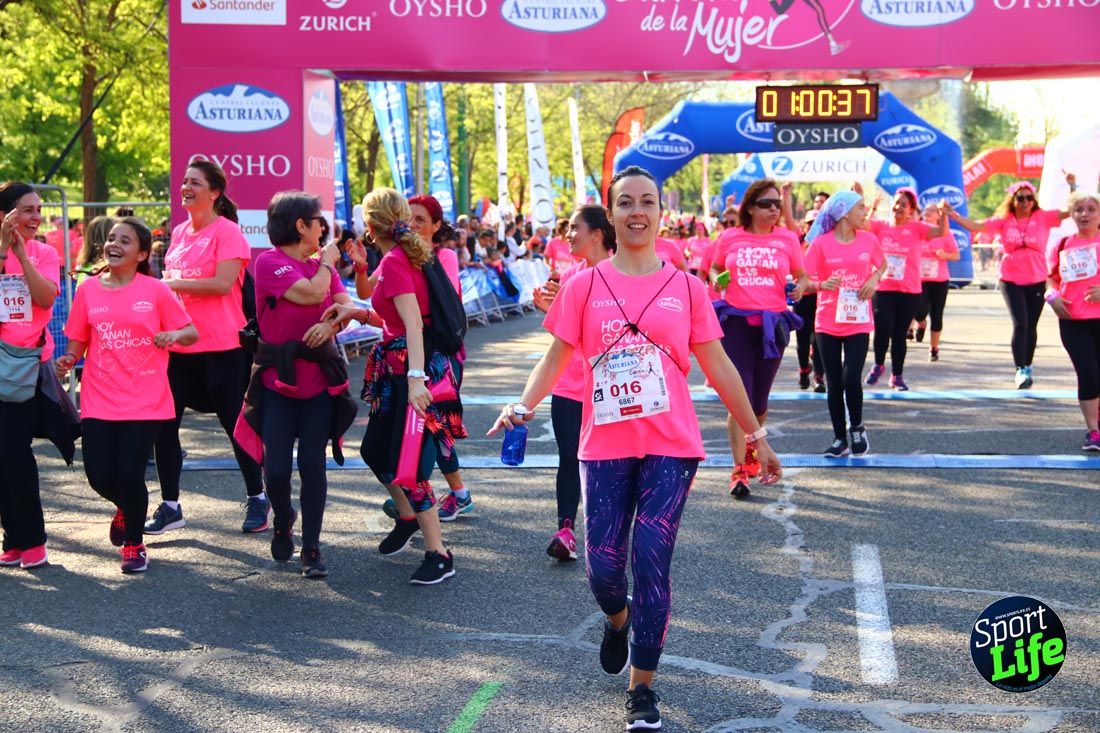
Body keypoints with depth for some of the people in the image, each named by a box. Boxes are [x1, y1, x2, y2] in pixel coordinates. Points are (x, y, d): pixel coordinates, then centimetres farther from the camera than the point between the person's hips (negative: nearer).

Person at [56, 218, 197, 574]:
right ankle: (125, 508, 35)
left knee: (129, 475, -7)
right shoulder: (88, 290, 5)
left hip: (145, 401, -2)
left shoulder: (156, 291, -2)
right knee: (100, 475, -3)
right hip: (98, 401, 3)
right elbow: (78, 342, 11)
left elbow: (192, 333, 0)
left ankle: (134, 545, 18)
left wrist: (174, 335, -21)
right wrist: (68, 359, -10)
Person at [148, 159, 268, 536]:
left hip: (220, 347, -7)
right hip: (178, 344, 7)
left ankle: (258, 498, 20)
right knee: (163, 422, 5)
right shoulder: (179, 232, 12)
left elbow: (223, 283, -20)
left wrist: (174, 283, -16)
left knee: (234, 422, 3)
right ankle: (170, 505, 16)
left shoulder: (227, 232, -9)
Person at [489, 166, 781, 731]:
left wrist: (756, 435, 11)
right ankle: (618, 620, 40)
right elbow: (556, 357, 3)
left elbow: (717, 366, 9)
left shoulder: (686, 288, 3)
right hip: (605, 447, 1)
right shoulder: (583, 286, 2)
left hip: (671, 448, 0)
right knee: (603, 565, 2)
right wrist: (523, 406, -15)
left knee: (651, 561, -5)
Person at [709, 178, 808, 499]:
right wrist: (717, 279, -3)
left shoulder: (787, 239, 4)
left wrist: (800, 288, -9)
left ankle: (751, 449, 39)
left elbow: (801, 276, 13)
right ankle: (739, 469, -7)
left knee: (759, 400, 11)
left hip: (771, 324, 1)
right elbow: (715, 268, 19)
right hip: (736, 321, -1)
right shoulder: (730, 238, 4)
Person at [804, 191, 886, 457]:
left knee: (851, 378, -12)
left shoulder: (869, 240, 1)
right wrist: (822, 284, -25)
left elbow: (882, 263, 20)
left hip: (858, 323, 1)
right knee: (834, 383, 4)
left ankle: (856, 428, 13)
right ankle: (840, 439, 16)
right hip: (828, 323, 0)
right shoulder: (821, 243, -6)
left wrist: (874, 279, 0)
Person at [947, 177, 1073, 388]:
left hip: (1037, 281, 1)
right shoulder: (1004, 220, -1)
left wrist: (1072, 186, -22)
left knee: (1031, 326, 11)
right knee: (1020, 324, -13)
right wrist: (953, 215, -17)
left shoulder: (1043, 217, -3)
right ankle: (1021, 370, -9)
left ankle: (1027, 367, 27)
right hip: (1011, 281, -1)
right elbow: (975, 226, -7)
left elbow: (1071, 211, -11)